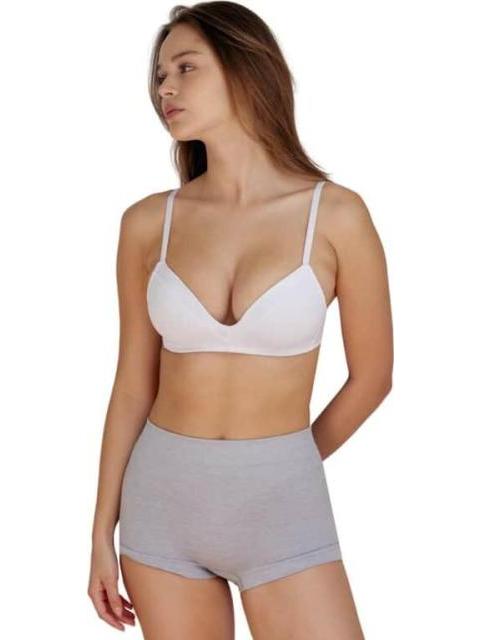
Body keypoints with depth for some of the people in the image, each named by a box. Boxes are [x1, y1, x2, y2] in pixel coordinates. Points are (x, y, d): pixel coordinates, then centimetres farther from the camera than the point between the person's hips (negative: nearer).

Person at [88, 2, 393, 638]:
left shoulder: (336, 214, -8)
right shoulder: (148, 223, -2)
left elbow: (371, 376, 3)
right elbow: (133, 385, 5)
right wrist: (103, 534, 5)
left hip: (284, 510, -2)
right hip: (162, 500, 2)